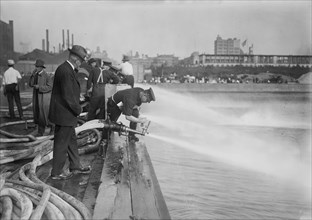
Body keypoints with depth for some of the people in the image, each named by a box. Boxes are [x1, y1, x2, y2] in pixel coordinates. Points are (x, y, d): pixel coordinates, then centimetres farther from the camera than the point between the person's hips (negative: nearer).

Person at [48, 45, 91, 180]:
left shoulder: (66, 69, 9)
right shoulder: (66, 71, -23)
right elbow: (68, 96, -25)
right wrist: (78, 109, -12)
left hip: (66, 113, 10)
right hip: (64, 114, -10)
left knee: (71, 140, 20)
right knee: (62, 143, 3)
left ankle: (75, 166, 35)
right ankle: (56, 172, 17)